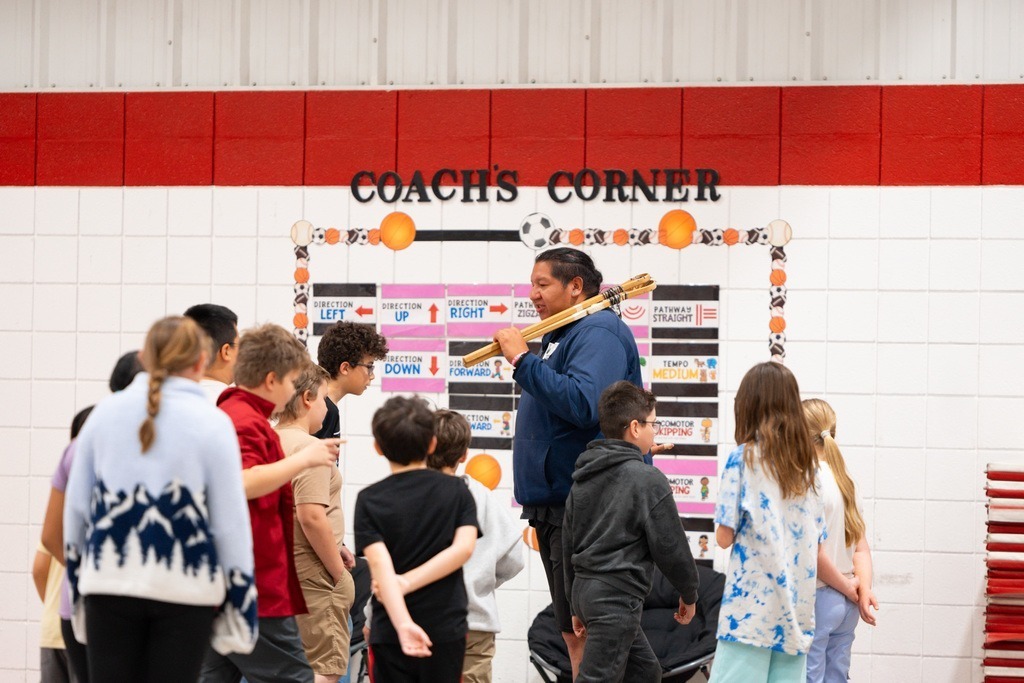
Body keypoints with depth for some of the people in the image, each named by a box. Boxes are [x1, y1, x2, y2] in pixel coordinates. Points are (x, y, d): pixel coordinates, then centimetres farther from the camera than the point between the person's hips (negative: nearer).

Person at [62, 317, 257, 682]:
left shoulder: (104, 413, 6)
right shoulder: (212, 422, -4)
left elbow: (75, 506, 9)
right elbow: (231, 520, -4)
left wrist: (78, 583, 19)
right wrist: (240, 606, 3)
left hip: (109, 583, 2)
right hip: (185, 589, -2)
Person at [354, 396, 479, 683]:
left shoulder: (369, 500, -3)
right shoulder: (456, 490, 2)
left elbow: (379, 563, -16)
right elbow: (463, 548, -13)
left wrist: (403, 623, -26)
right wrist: (407, 583, -14)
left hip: (390, 631, -1)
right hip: (446, 627, 1)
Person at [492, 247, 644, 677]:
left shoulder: (599, 332, -13)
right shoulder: (561, 336, 19)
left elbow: (582, 403, -29)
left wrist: (522, 359, -23)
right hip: (555, 504, 11)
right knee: (573, 632, 14)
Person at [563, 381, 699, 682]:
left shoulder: (583, 478, 12)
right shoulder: (648, 479, -11)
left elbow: (569, 543, 17)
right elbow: (671, 547, -8)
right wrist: (689, 594, 8)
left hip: (586, 589, 9)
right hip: (617, 594, -9)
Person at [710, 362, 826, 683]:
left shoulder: (743, 458, -6)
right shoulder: (806, 463, 11)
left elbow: (725, 536, -5)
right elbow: (816, 544, 11)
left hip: (751, 606, -6)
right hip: (796, 607, 6)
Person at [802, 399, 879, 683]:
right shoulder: (846, 480, 12)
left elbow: (814, 554, -20)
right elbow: (862, 548, 9)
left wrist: (848, 588, -9)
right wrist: (864, 590, -4)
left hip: (816, 600, -8)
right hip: (846, 606, 8)